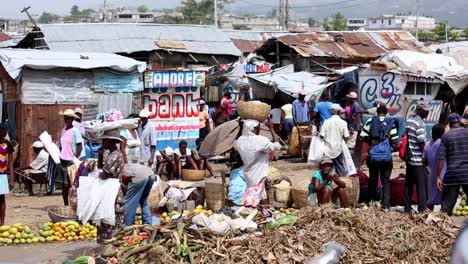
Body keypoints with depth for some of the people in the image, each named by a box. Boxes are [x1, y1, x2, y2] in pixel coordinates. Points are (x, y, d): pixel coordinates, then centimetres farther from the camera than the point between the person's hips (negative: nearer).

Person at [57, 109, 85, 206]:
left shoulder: (75, 131, -9)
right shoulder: (64, 130, 11)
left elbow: (80, 147, -12)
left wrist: (75, 159, -16)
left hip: (71, 161, -6)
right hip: (63, 160, 6)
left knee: (71, 184, -3)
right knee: (63, 185, 9)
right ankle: (65, 206, 19)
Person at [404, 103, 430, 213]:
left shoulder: (409, 120, 10)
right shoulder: (420, 123, -16)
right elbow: (421, 142, -18)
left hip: (409, 158, 8)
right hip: (418, 160, -8)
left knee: (408, 184, 12)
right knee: (421, 185, -2)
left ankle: (407, 208, 17)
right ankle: (422, 209, -1)